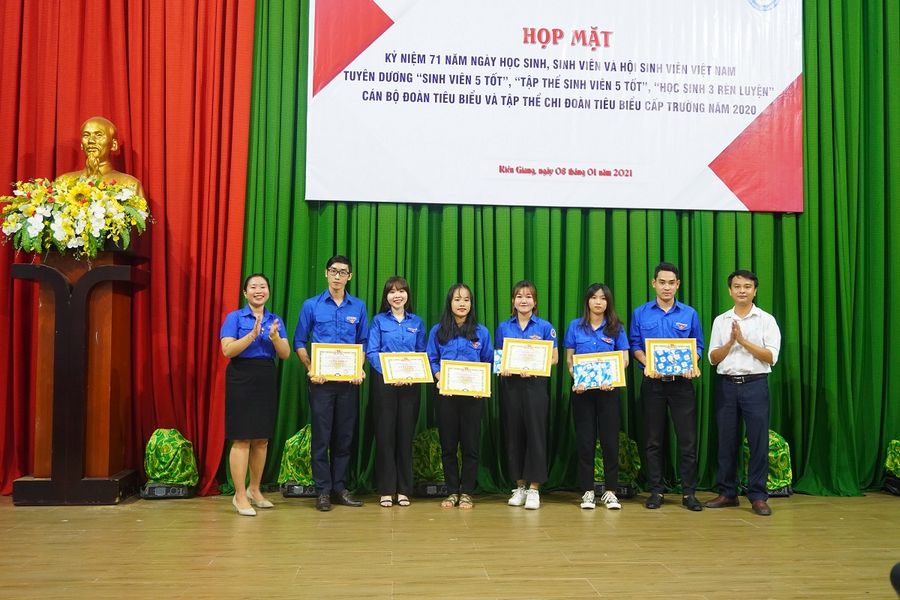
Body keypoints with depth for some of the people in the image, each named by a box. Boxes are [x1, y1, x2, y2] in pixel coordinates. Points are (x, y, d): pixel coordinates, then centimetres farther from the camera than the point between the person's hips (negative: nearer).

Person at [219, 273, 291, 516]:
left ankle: (254, 490, 24)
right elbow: (228, 350, -14)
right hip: (241, 380, -5)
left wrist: (275, 337, -17)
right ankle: (240, 495, 3)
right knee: (242, 439, -5)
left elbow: (285, 354, 2)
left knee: (262, 440, 10)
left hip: (266, 380, 5)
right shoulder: (234, 317, -1)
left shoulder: (276, 320, 11)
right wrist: (253, 335, -24)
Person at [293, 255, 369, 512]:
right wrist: (311, 368, -10)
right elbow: (299, 342, 3)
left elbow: (364, 343, 10)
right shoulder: (311, 305, 2)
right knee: (322, 436, 0)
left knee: (345, 435, 7)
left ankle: (340, 488, 17)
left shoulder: (359, 307, 7)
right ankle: (323, 491, 8)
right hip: (321, 379, -2)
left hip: (349, 381, 2)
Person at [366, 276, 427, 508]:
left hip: (410, 384, 2)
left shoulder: (416, 322, 12)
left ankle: (404, 489, 12)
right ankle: (386, 490, 6)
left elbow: (422, 354, 11)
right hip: (384, 382, -2)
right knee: (385, 434, -1)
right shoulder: (378, 320, 5)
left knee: (406, 434, 4)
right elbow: (371, 352, -4)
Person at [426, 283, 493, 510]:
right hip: (446, 394, 1)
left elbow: (489, 362, 6)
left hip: (473, 395, 0)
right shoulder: (437, 331, 6)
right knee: (448, 444, 5)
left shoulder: (481, 332, 6)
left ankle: (466, 493, 13)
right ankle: (452, 491, 17)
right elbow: (431, 361, 5)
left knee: (471, 445, 3)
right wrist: (440, 379, -13)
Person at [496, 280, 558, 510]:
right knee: (514, 434, 5)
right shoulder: (503, 327, 9)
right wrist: (502, 368, -7)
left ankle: (534, 488, 3)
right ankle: (519, 486, 16)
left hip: (535, 384, -2)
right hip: (510, 385, 3)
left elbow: (554, 358, 1)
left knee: (536, 433, -3)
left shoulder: (544, 327, 2)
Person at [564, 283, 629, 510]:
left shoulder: (616, 328, 4)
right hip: (582, 389, 0)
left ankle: (609, 491, 11)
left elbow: (624, 359, 3)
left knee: (610, 439, 1)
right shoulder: (575, 326, 5)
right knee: (584, 439, 3)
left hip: (608, 389, 0)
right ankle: (587, 491, 11)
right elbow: (569, 359, 6)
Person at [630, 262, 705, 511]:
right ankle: (656, 491, 15)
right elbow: (635, 345, 5)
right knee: (654, 439, 6)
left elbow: (697, 347, 6)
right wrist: (648, 365, -12)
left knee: (687, 439, -1)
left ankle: (688, 492, 9)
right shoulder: (641, 313, 5)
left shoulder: (689, 314, 5)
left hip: (682, 382, 0)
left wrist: (691, 366, -13)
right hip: (652, 382, 0)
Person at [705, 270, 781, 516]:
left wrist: (743, 340, -13)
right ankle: (727, 493, 17)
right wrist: (731, 342, -10)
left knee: (758, 442, -1)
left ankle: (758, 497, 8)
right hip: (727, 385, 3)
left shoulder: (766, 320, 2)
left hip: (755, 384, -2)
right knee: (727, 441, 7)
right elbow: (713, 358, 6)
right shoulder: (720, 321, 10)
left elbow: (771, 357, -6)